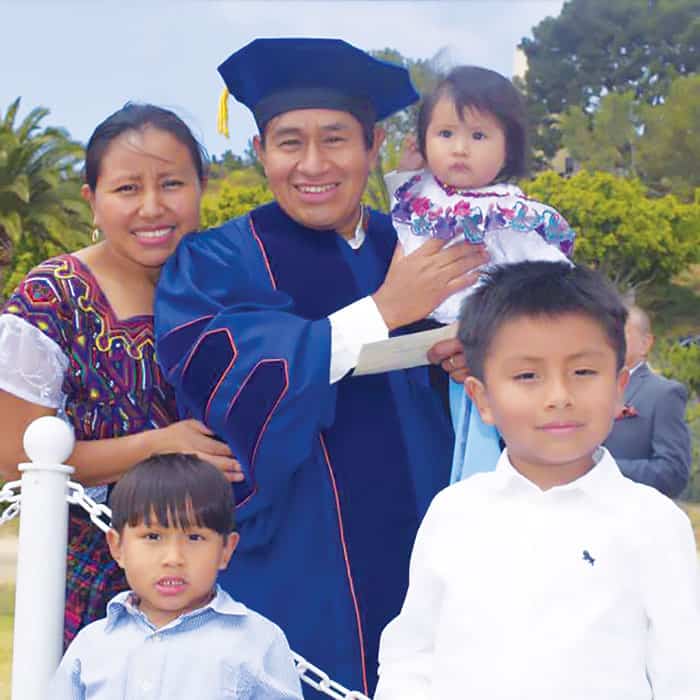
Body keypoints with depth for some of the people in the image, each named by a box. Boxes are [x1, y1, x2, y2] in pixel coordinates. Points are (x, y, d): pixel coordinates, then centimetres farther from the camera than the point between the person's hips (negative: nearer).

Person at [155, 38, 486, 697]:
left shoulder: (411, 249, 10)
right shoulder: (214, 265, -2)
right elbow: (227, 379, -20)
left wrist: (466, 358, -10)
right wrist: (382, 310, -18)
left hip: (418, 545, 4)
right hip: (292, 571, -4)